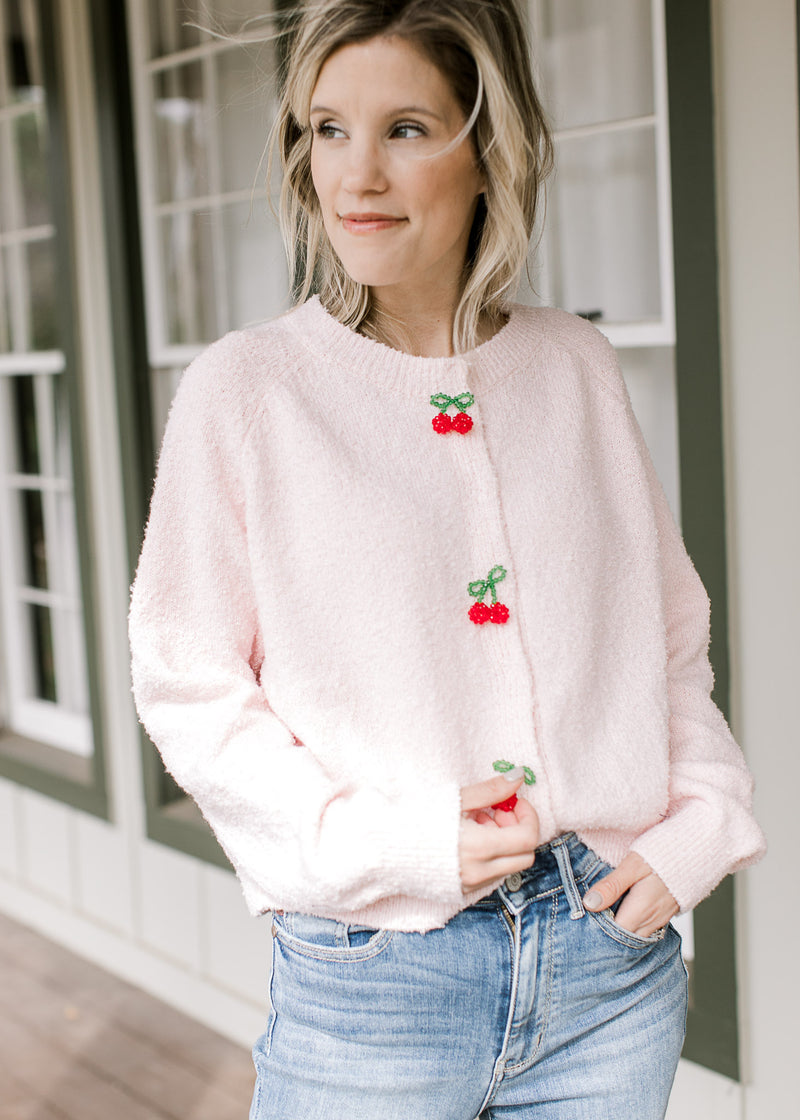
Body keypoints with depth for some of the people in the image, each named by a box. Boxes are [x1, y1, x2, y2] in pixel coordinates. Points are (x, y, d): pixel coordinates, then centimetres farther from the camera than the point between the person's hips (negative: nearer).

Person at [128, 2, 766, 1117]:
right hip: (373, 974, -3)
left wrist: (696, 827, -1)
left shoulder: (577, 368, 3)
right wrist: (389, 844, -14)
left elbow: (670, 631, 11)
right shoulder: (244, 390, -6)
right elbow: (189, 684, -5)